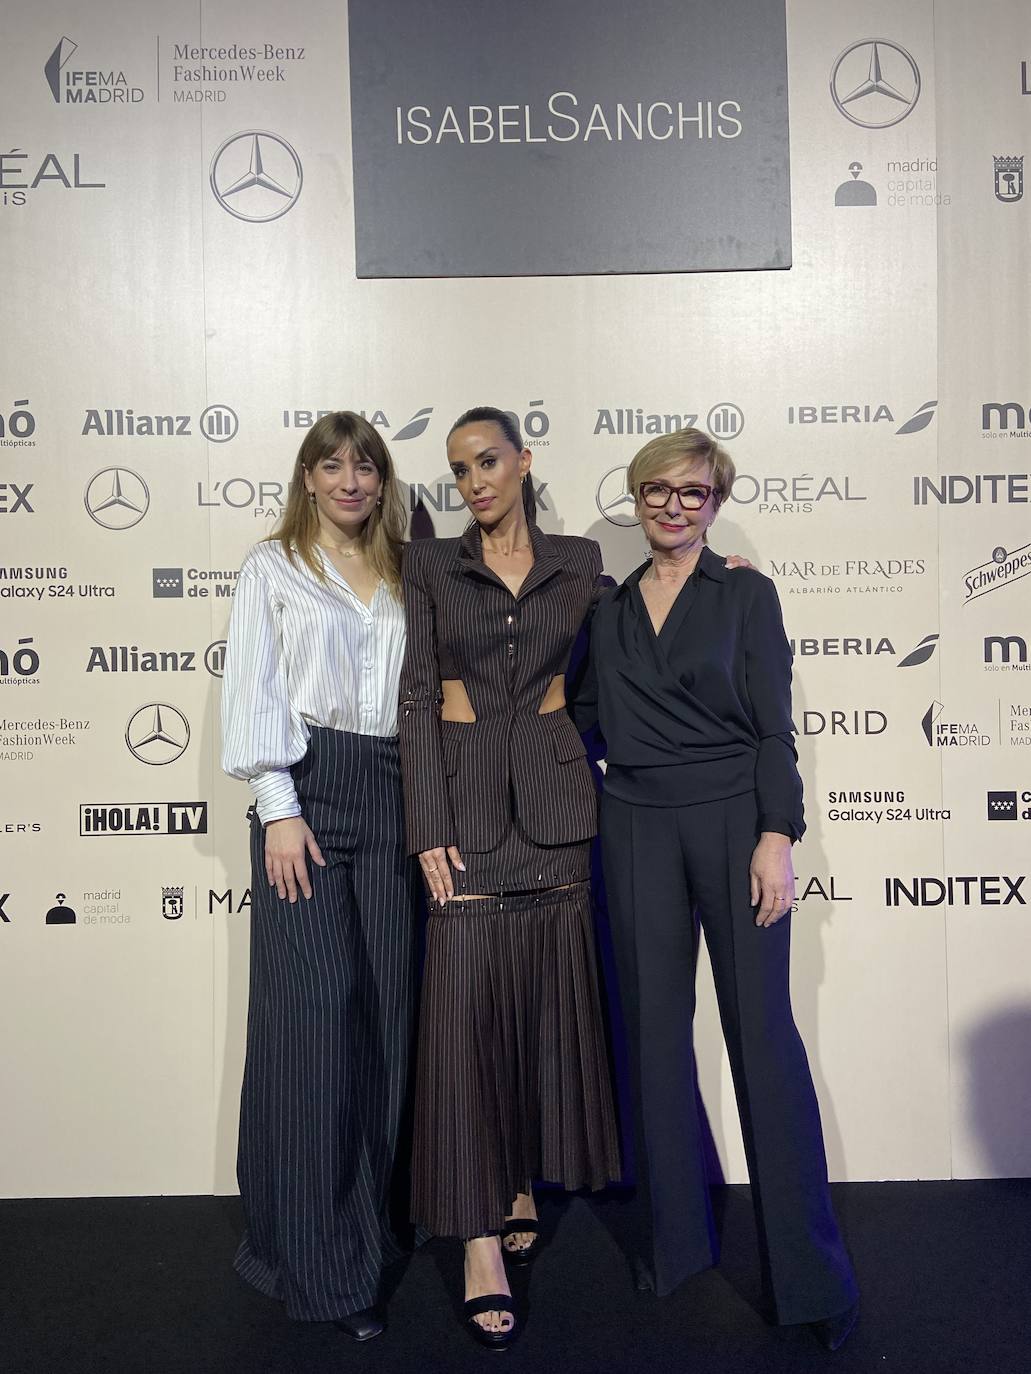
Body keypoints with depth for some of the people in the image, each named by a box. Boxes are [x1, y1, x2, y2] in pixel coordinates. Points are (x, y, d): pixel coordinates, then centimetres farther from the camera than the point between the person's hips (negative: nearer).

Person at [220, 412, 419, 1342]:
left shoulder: (403, 576, 17)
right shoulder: (272, 568, 6)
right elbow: (253, 688, -2)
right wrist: (279, 808, -11)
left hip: (393, 794, 4)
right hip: (310, 786, -4)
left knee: (386, 1010, 5)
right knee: (313, 1013, -6)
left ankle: (371, 1217, 20)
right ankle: (314, 1257, 4)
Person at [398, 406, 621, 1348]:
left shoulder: (580, 561, 7)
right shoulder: (429, 564, 2)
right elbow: (418, 700, -3)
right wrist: (429, 828, -11)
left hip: (554, 794, 2)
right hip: (466, 795, -2)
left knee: (548, 996, 8)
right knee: (467, 1004, -5)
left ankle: (524, 1185, 29)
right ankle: (482, 1243, 2)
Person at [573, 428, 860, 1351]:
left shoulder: (746, 593, 1)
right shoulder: (611, 609, 11)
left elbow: (774, 727, -5)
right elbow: (587, 715, 18)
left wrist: (776, 839, -13)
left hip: (732, 821, -3)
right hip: (639, 827, 4)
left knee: (762, 1031, -2)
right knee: (655, 1027, 9)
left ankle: (809, 1272, 10)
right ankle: (673, 1235, 26)